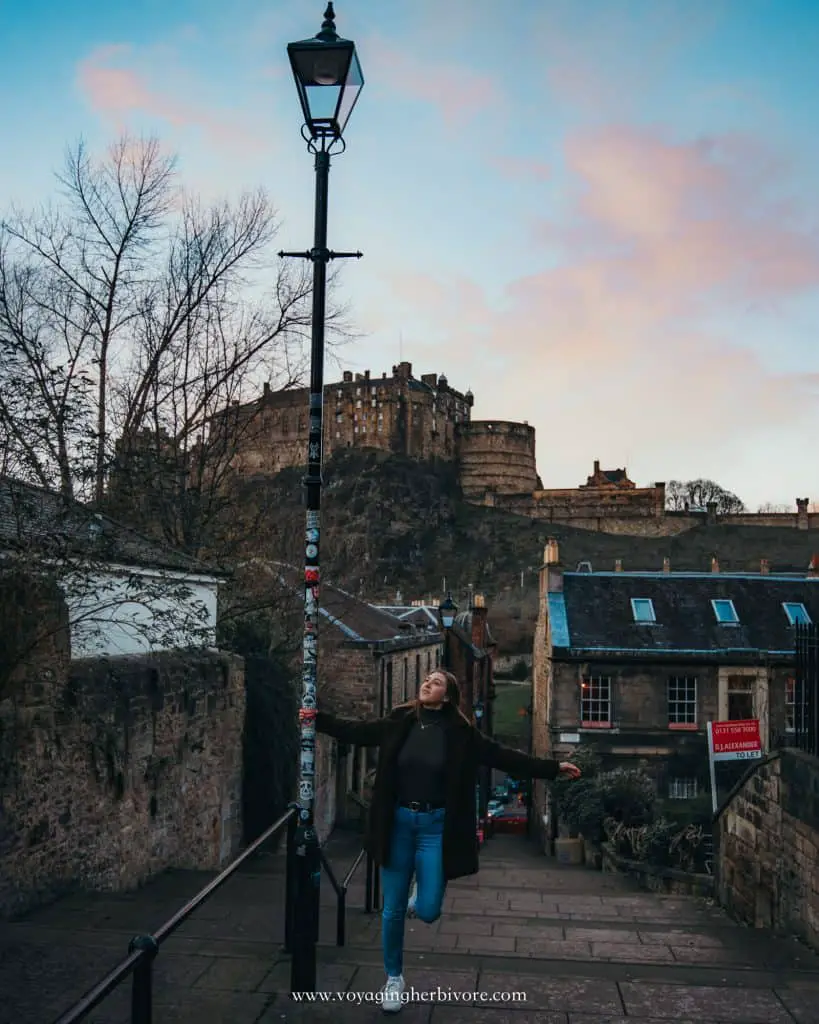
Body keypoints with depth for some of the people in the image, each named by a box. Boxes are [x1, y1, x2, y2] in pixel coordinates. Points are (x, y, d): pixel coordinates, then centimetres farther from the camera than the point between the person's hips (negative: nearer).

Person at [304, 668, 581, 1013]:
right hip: (398, 822, 1)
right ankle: (394, 979, 29)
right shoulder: (398, 723, -1)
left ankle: (422, 895, 33)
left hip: (436, 825, -1)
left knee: (427, 912, -6)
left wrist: (552, 768, -5)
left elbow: (503, 757, -3)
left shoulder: (460, 733, -5)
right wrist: (319, 719, -3)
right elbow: (356, 731, 5)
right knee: (393, 910, 8)